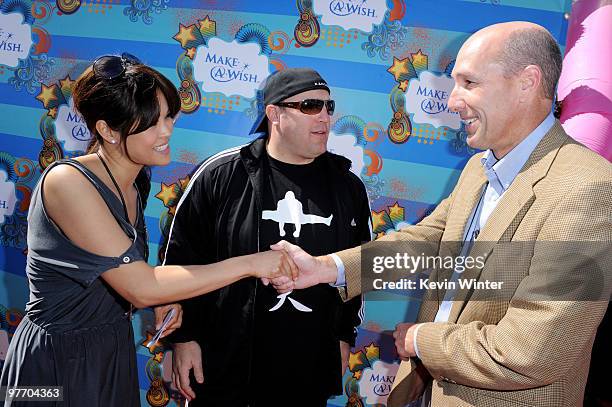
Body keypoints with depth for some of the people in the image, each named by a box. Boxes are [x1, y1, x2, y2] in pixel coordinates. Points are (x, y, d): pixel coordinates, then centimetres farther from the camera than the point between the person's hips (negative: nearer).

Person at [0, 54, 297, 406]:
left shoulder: (137, 182, 0)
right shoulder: (68, 182, -24)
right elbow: (141, 288, -27)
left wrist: (168, 294, -9)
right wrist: (249, 264, -25)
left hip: (115, 351, 7)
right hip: (59, 362, -7)